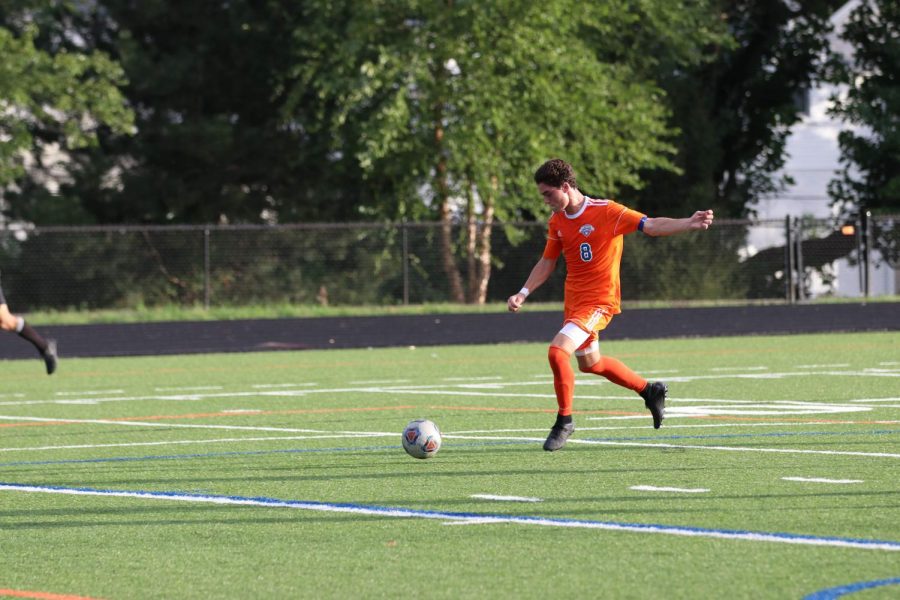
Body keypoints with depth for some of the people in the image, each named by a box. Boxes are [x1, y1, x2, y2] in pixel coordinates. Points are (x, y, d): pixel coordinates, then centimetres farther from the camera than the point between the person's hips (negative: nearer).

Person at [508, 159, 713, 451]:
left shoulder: (606, 212, -16)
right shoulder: (557, 221, 5)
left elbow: (650, 225, -20)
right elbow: (547, 263, 17)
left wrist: (688, 224, -35)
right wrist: (523, 293, 7)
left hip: (599, 301, -8)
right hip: (574, 300, 8)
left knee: (557, 351, -22)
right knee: (589, 363, 21)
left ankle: (564, 421, -4)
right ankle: (650, 391, 41)